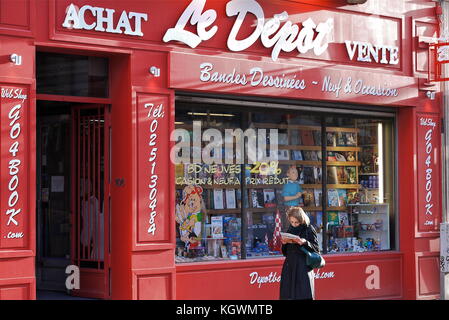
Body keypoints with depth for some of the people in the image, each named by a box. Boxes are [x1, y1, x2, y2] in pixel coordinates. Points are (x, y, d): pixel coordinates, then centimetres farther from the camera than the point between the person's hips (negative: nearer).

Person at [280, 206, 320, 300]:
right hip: (290, 267, 5)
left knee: (304, 295, -9)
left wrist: (305, 243, -19)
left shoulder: (309, 229, -2)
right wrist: (284, 243, -3)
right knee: (288, 295, 0)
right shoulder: (290, 230, 13)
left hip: (303, 267, -5)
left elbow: (316, 249, -4)